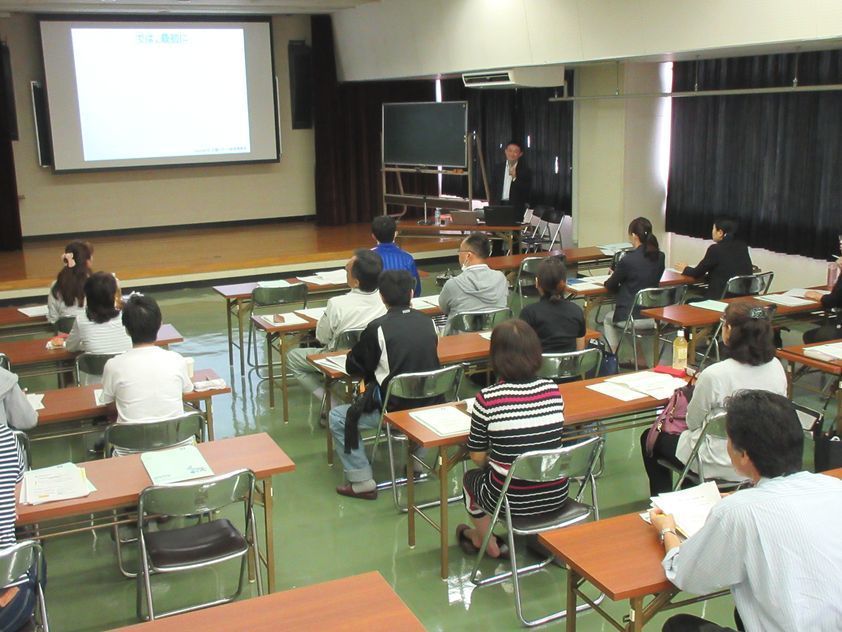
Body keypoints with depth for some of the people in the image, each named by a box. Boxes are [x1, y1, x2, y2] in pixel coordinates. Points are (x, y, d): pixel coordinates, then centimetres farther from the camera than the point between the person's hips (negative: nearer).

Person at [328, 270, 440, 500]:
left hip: (394, 409, -5)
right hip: (430, 405, 6)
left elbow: (353, 367, -4)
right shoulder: (427, 321, -1)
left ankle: (362, 482, 8)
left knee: (338, 417, 12)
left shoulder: (377, 328, -15)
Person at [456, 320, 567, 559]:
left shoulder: (487, 398, -18)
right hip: (556, 496, 4)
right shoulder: (552, 390, -6)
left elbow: (477, 457, -8)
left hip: (513, 502, -4)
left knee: (470, 478, 28)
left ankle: (488, 544, 42)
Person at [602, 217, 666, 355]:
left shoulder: (628, 260, -19)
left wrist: (609, 280, 21)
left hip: (633, 318, -5)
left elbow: (611, 286, -4)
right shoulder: (659, 257, -1)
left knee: (608, 318, 28)